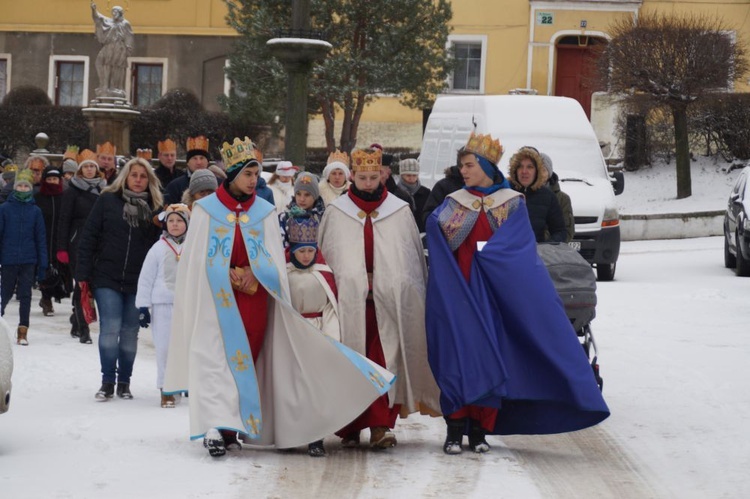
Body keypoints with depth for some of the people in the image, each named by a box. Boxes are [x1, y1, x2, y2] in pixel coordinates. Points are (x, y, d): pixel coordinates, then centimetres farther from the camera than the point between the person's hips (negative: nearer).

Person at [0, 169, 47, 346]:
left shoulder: (35, 211, 4)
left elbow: (40, 238, 7)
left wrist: (42, 264, 4)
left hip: (28, 261, 1)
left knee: (25, 295, 1)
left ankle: (23, 331, 5)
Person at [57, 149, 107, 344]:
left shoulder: (103, 191, 11)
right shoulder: (73, 192, 1)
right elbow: (64, 220, -1)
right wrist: (62, 248, -8)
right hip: (78, 244, -4)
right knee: (81, 285, -7)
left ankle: (76, 324, 21)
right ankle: (83, 329, -7)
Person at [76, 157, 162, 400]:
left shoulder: (154, 206, 6)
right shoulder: (108, 200, 1)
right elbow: (89, 237, 0)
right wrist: (83, 273, -5)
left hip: (138, 282, 2)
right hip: (107, 279, -2)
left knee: (130, 332, 7)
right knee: (110, 329, -7)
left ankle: (124, 381, 17)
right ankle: (107, 381, 3)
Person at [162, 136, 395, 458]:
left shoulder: (265, 212, 10)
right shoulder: (205, 210, 3)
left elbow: (275, 261, 6)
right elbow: (195, 260, 2)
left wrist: (252, 275, -11)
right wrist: (231, 277, -8)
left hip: (255, 300, 3)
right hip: (216, 300, -3)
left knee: (247, 359, 0)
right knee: (217, 358, -14)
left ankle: (231, 429, 6)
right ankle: (218, 427, -23)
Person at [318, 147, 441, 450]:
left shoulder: (400, 212, 8)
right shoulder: (336, 212, 9)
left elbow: (414, 256, 12)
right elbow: (322, 255, 12)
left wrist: (412, 298, 8)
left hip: (388, 302, 0)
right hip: (349, 302, 0)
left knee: (385, 361, -10)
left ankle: (380, 425, -13)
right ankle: (350, 427, 6)